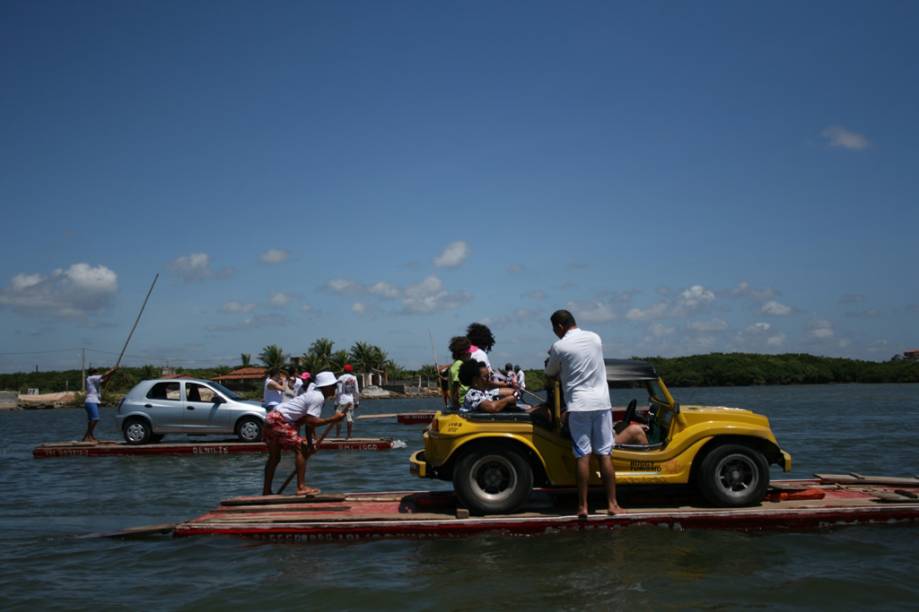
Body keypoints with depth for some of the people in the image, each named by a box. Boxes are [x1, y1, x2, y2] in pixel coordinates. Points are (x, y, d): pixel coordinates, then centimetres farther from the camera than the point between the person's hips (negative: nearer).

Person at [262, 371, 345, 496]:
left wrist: (310, 442, 12)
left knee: (274, 457, 17)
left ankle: (266, 491, 25)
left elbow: (308, 420, 16)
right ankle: (301, 487, -8)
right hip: (279, 421, -10)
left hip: (272, 419, 10)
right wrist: (332, 419, -18)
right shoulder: (318, 398, -15)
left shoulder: (314, 394, 15)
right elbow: (310, 422, -24)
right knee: (300, 449, -7)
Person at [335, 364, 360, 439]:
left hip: (342, 400, -3)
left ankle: (337, 435, -2)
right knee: (350, 417, 8)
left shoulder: (341, 378, -4)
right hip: (351, 400, 3)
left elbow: (337, 392, -6)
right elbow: (356, 391, 5)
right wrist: (356, 402, 11)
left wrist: (336, 403, -2)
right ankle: (349, 435, 6)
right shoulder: (354, 378, 4)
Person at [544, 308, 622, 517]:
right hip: (601, 402, 3)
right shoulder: (595, 338, 7)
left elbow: (551, 374, 8)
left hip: (578, 406, -3)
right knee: (604, 454, 6)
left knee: (583, 455, -1)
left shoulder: (559, 346, -6)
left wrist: (550, 361, 28)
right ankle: (612, 504, 8)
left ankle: (583, 506, 2)